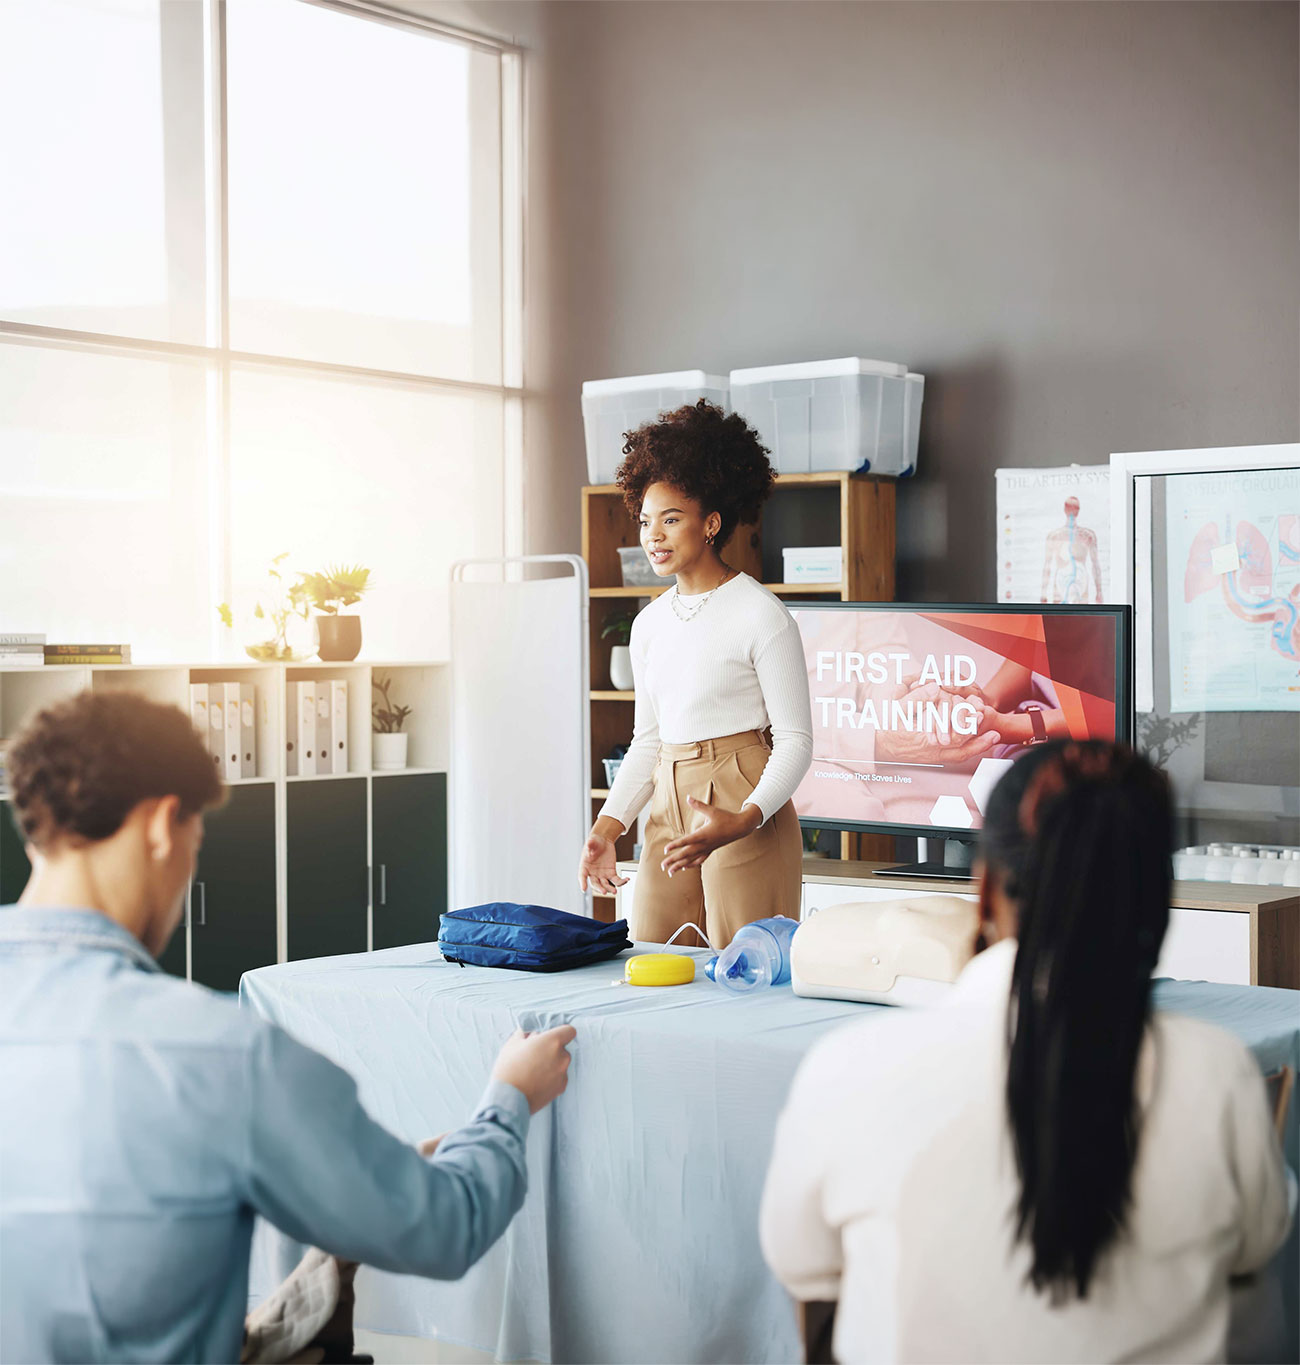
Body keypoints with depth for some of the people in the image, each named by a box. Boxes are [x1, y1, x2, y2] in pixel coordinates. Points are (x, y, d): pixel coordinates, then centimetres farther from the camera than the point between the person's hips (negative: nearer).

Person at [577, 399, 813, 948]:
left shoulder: (761, 614, -7)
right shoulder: (650, 624, 14)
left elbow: (795, 739, -8)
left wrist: (744, 820, -22)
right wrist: (608, 824, 6)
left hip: (744, 805, -7)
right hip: (669, 808, 7)